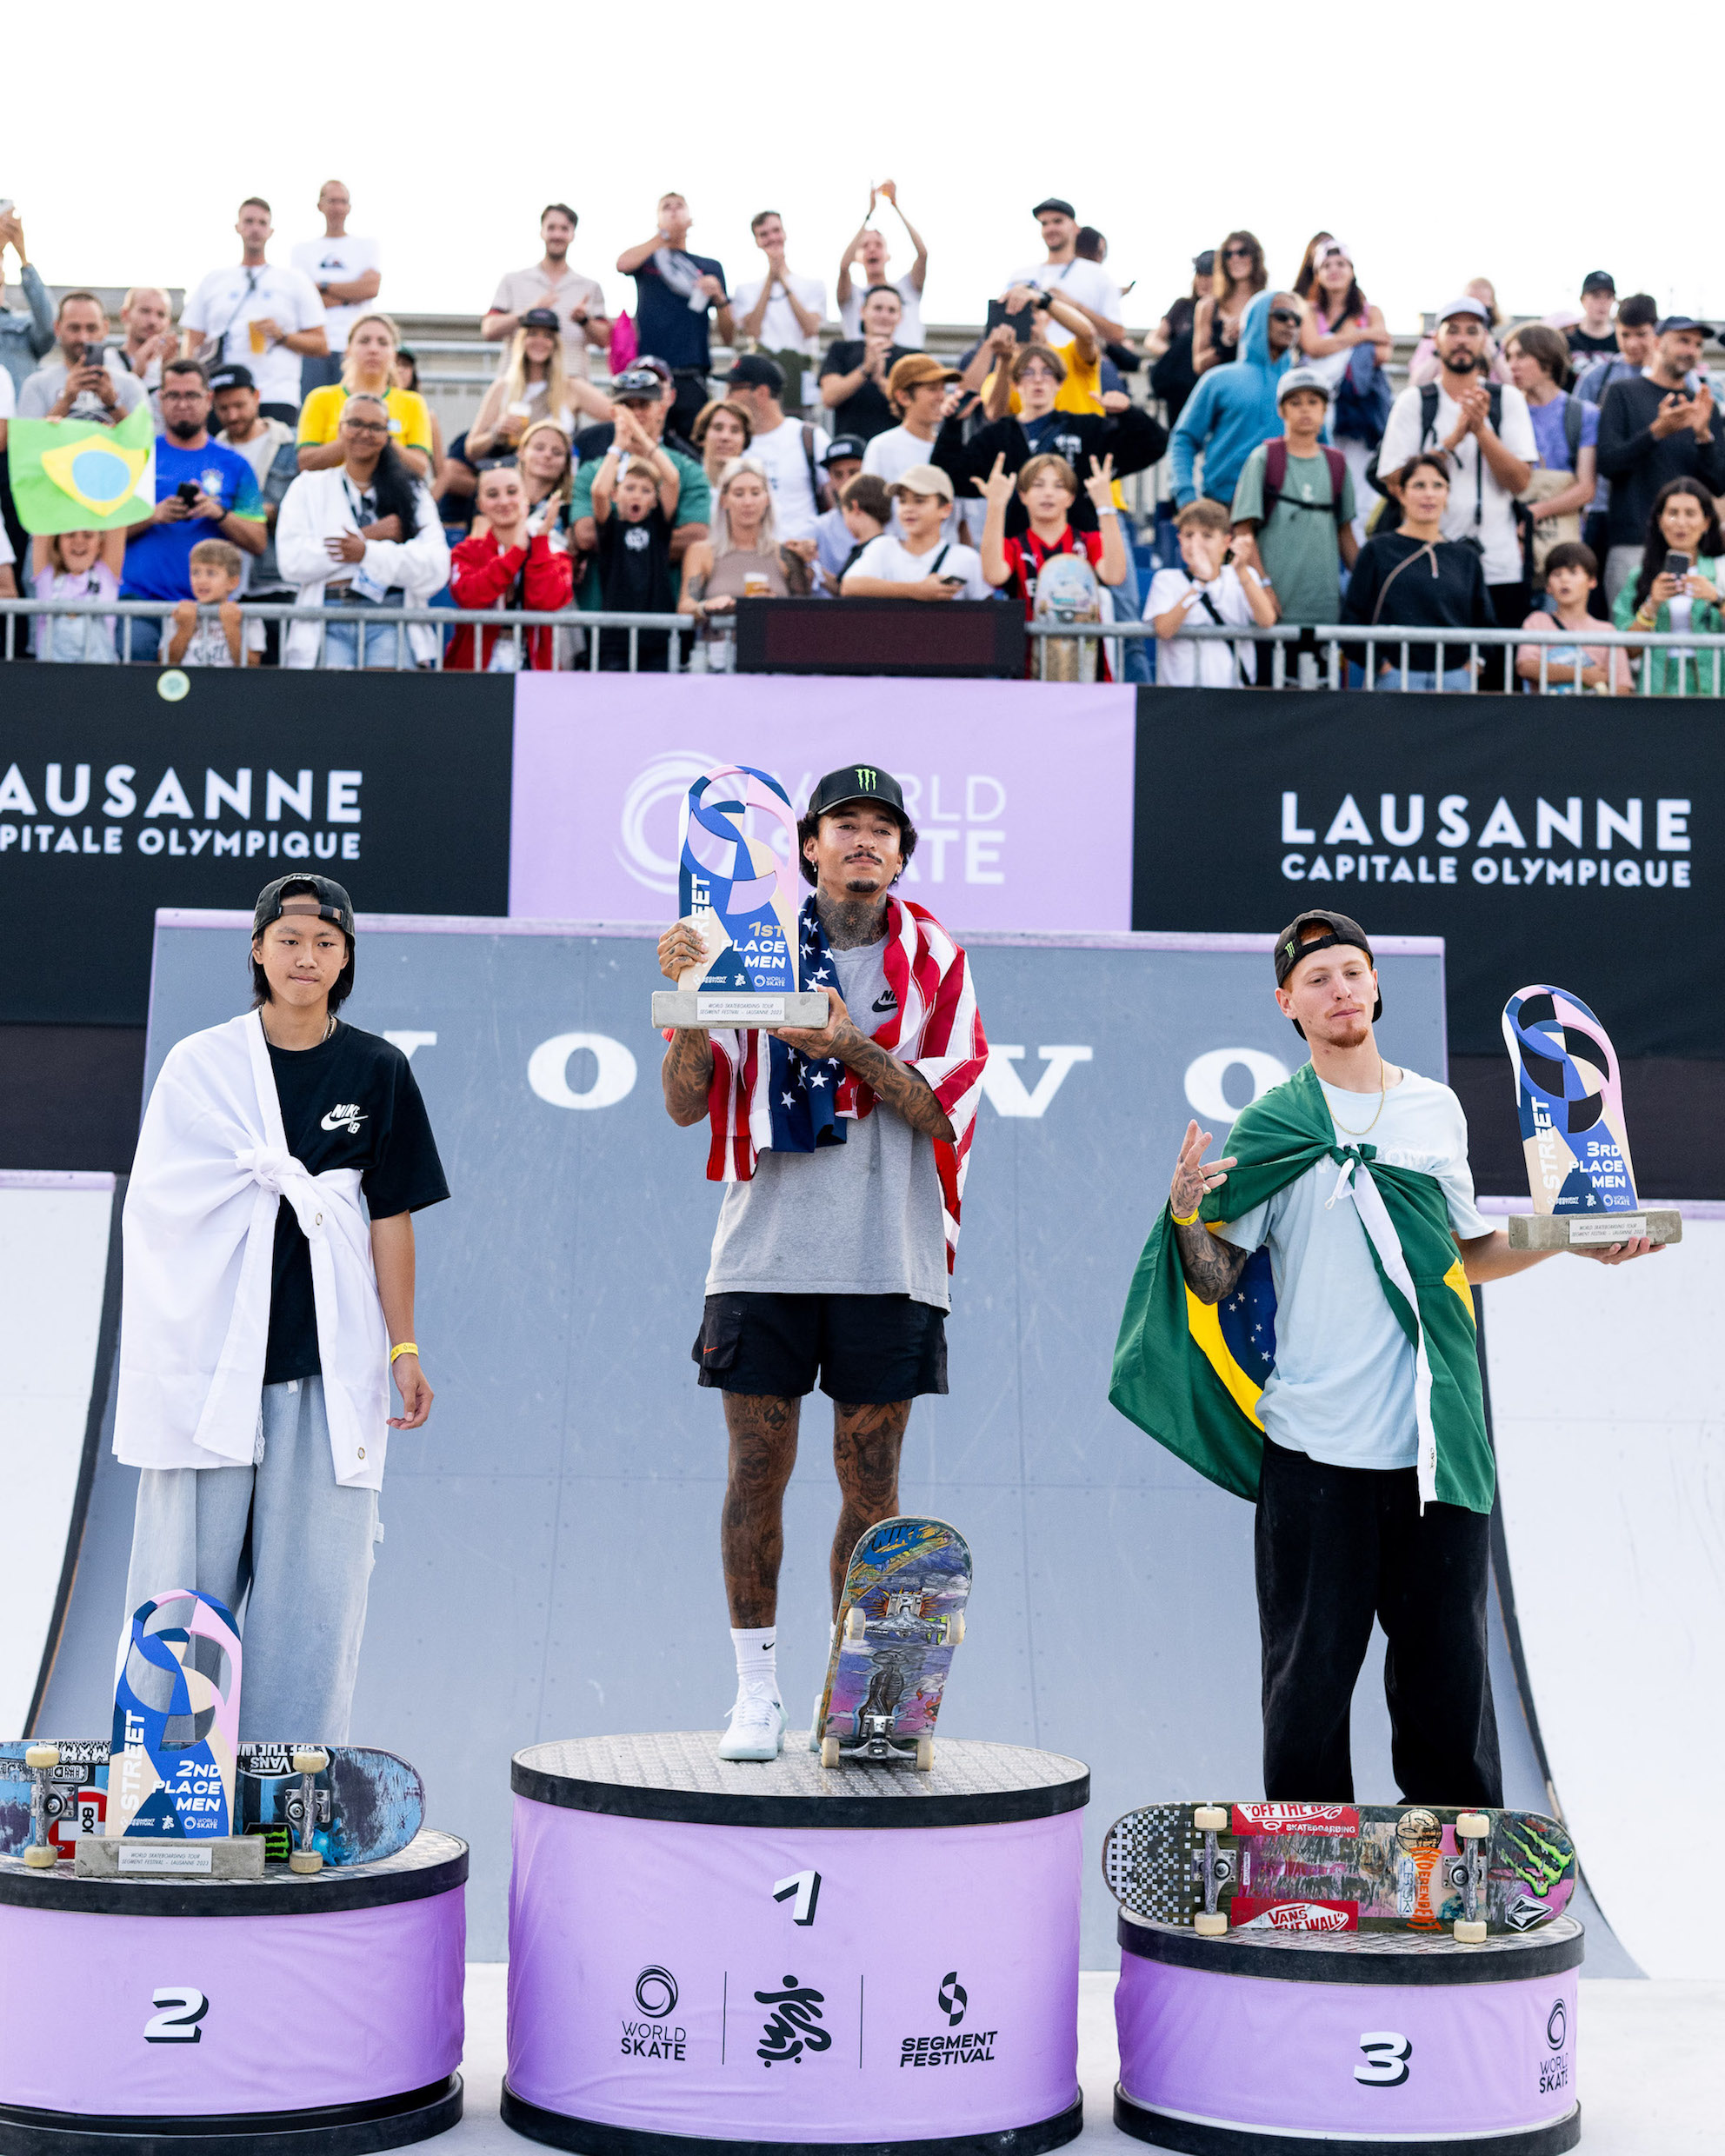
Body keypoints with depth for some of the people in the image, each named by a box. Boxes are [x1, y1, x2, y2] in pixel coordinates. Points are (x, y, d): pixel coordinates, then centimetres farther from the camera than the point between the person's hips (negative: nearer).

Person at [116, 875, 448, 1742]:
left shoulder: (377, 1070, 8)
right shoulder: (200, 1063, 5)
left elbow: (390, 1217, 7)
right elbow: (154, 1206, 4)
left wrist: (404, 1349, 4)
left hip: (328, 1361, 1)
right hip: (212, 1351, -1)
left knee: (314, 1583, 0)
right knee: (187, 1576, 0)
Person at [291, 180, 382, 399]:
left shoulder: (367, 246, 15)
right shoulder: (303, 249, 14)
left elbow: (372, 287, -4)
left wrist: (322, 286, -2)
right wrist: (351, 296, -4)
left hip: (355, 348, 0)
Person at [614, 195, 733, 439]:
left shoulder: (710, 267, 18)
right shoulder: (647, 258, 16)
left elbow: (728, 337, 14)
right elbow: (623, 264, -10)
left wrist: (719, 297, -4)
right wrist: (663, 236, -1)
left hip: (691, 378, 1)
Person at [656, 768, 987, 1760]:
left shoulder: (934, 959, 6)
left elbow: (950, 1110, -4)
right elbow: (687, 1105, 3)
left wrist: (853, 1048, -17)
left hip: (890, 1260, 0)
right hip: (766, 1255, 0)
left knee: (871, 1475, 4)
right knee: (757, 1468, 1)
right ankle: (758, 1690, 12)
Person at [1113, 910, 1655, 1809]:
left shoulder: (1436, 1110, 12)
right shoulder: (1271, 1127, 2)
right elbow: (1217, 1284, 0)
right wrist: (1186, 1217, -18)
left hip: (1435, 1445, 2)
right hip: (1314, 1446, -2)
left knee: (1447, 1662, 6)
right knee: (1310, 1672, 3)